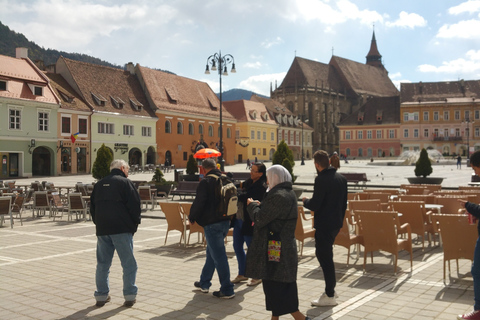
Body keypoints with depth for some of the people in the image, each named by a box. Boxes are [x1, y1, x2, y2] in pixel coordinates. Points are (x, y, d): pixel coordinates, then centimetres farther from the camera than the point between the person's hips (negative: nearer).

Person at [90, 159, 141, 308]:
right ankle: (130, 296, 2)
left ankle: (101, 295, 16)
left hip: (102, 230, 6)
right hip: (122, 229, -6)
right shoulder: (125, 182, -3)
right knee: (128, 263, 2)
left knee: (102, 264, 13)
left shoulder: (99, 184, 16)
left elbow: (92, 206, 18)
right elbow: (135, 206, -8)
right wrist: (134, 224, 3)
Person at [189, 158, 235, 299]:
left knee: (218, 256, -3)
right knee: (211, 253, 20)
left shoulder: (206, 182, -14)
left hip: (212, 224, -8)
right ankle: (204, 283, 31)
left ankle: (227, 290, 1)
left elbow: (199, 202, -15)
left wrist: (192, 217, 1)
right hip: (225, 221, 8)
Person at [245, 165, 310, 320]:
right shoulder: (290, 194, 11)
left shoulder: (278, 196, -21)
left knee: (275, 286, -2)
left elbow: (260, 219, -20)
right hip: (287, 247, 10)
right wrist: (260, 205, 6)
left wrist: (252, 205, -3)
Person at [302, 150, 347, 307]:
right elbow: (344, 202, 14)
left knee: (325, 257, 0)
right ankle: (331, 288, 29)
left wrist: (305, 201, 0)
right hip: (336, 222, 9)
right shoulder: (341, 178, 8)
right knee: (325, 254, 21)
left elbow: (314, 205, -21)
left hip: (324, 224, -9)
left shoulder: (321, 179, -19)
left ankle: (330, 296, 7)